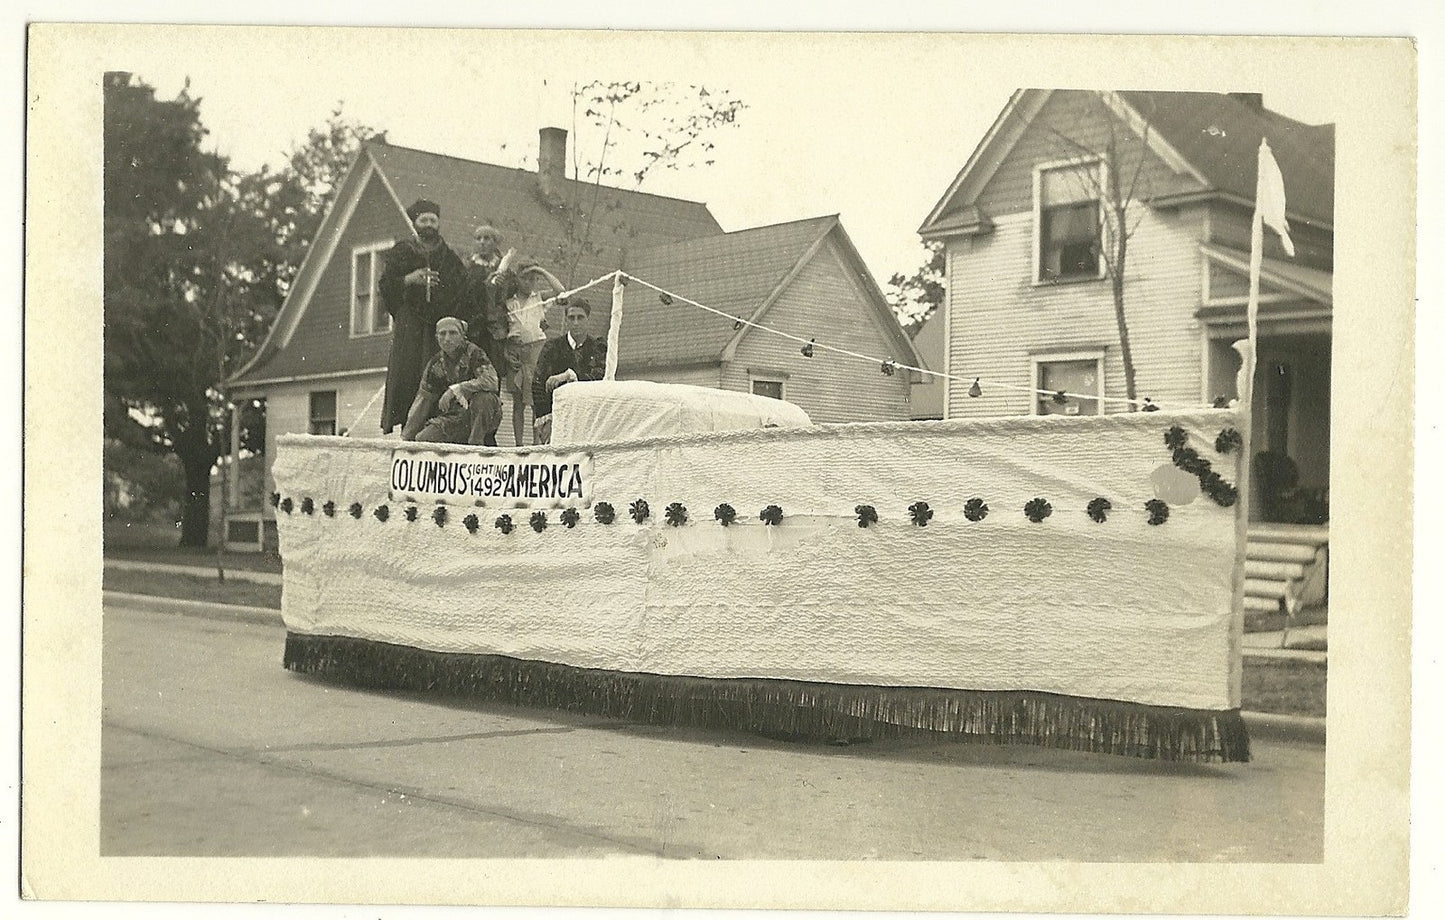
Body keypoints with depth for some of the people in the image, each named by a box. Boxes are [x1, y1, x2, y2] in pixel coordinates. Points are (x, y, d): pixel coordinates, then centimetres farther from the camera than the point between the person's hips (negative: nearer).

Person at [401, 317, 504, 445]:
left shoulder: (474, 353, -13)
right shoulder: (435, 364, 2)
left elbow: (491, 381, -30)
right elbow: (423, 400, 6)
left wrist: (455, 390, -32)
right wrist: (406, 438, 3)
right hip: (454, 418, 4)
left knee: (483, 397, -36)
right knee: (421, 440, -14)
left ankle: (476, 443, -18)